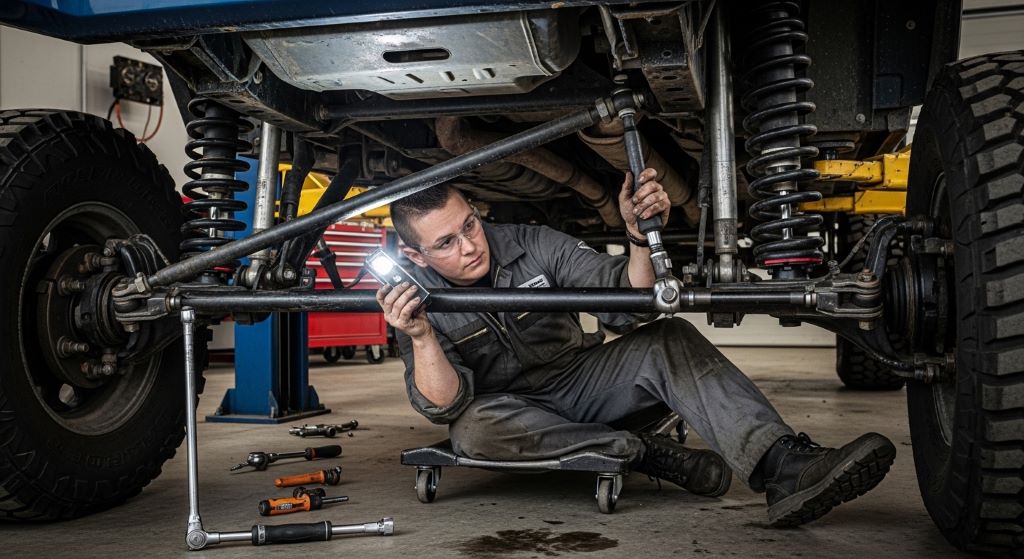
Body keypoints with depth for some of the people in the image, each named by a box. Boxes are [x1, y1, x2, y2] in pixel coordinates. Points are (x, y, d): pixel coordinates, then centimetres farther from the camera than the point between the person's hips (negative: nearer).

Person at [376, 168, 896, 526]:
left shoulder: (532, 243, -11)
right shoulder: (415, 302, -12)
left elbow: (629, 298, -17)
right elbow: (445, 406, -21)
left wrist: (640, 237, -37)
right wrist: (422, 338, -39)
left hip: (578, 379, 1)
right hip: (511, 409, -1)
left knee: (669, 341, -24)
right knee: (473, 429, -36)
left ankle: (784, 466, -40)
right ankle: (646, 453, -27)